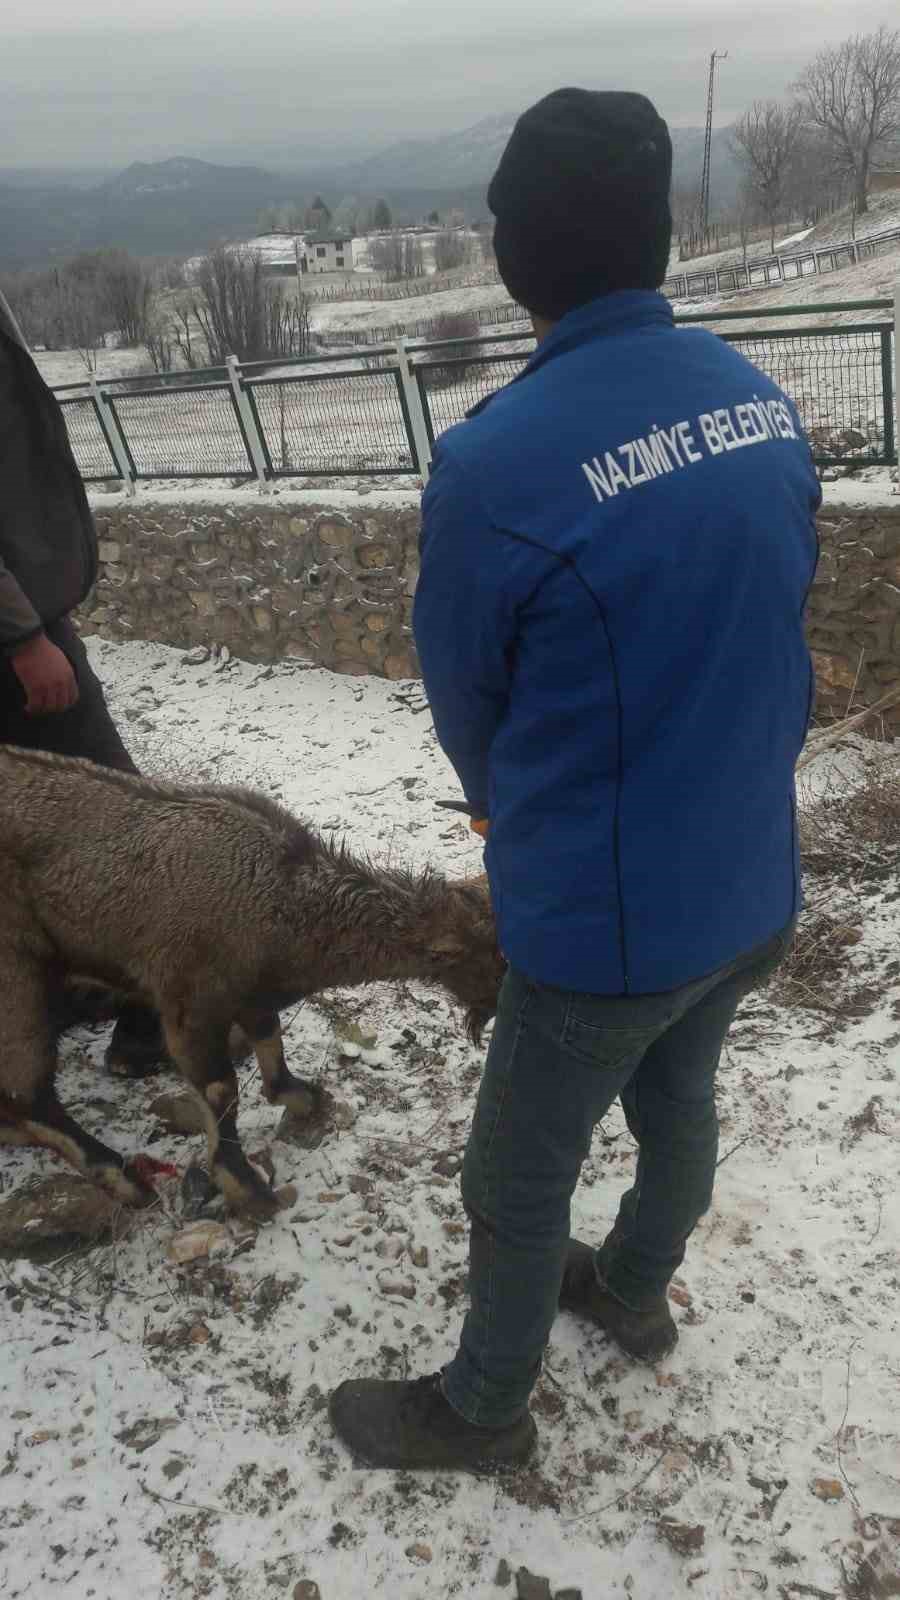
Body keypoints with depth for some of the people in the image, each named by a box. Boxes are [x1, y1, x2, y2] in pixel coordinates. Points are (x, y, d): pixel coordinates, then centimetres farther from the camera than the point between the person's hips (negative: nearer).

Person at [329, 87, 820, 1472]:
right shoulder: (765, 402, -5)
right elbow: (775, 623, 5)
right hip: (756, 886, 7)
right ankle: (637, 1292, 57)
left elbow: (463, 697, -9)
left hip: (603, 918, -6)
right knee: (679, 1103, 29)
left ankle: (482, 1409, 43)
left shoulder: (497, 462, -25)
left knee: (516, 1186, 17)